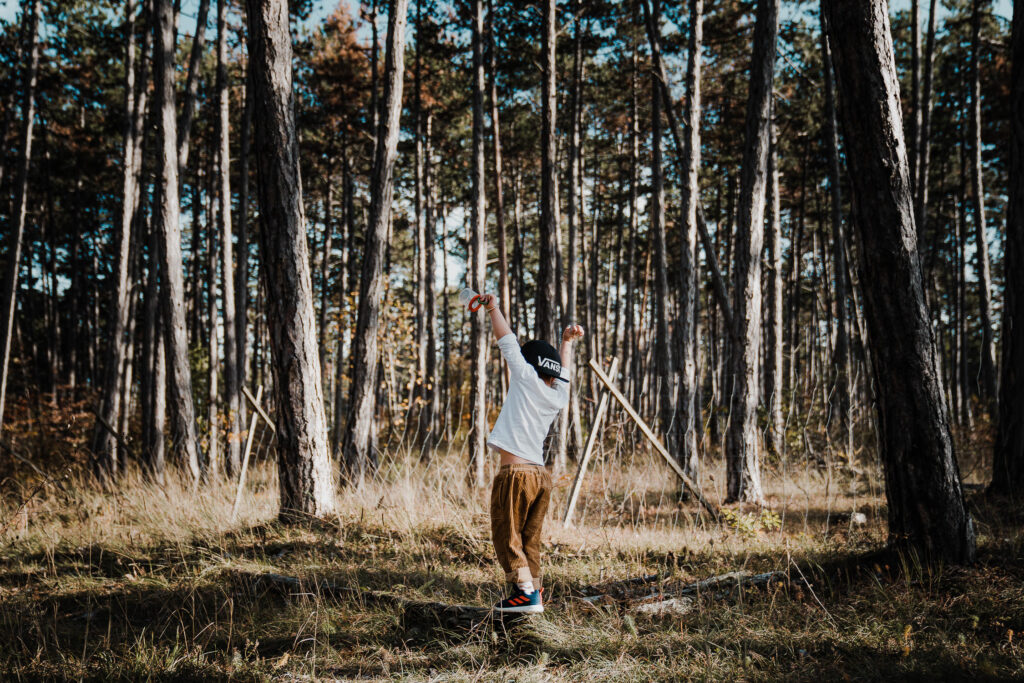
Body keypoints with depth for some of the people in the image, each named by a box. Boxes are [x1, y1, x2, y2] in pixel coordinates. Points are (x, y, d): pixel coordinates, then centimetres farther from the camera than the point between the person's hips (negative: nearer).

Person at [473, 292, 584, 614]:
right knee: (530, 540, 13)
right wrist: (567, 342, 46)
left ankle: (526, 592, -9)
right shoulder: (559, 396, 11)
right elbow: (562, 370, 32)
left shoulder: (528, 379, -4)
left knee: (507, 536, -1)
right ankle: (534, 594, 14)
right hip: (541, 476, 7)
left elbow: (508, 341, 3)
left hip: (515, 474, -7)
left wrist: (492, 308, 15)